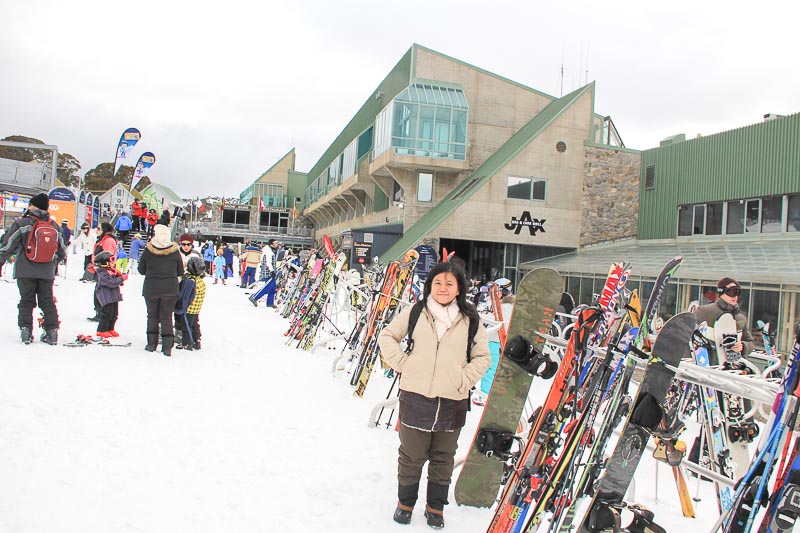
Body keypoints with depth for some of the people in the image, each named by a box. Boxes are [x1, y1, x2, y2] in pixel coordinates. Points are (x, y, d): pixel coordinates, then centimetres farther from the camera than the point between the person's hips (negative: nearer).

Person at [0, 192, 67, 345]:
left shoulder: (22, 223, -5)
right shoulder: (54, 226, 7)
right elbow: (62, 251, 14)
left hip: (25, 271, -3)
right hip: (47, 272, 3)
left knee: (26, 301, 6)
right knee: (47, 301, 8)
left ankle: (26, 330, 2)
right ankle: (52, 331, 5)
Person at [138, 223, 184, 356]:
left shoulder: (148, 250, -7)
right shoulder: (175, 251, -7)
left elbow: (141, 270, 2)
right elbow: (180, 272, 1)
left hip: (151, 288, 0)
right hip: (170, 289, 0)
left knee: (152, 315, 15)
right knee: (167, 317, 7)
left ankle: (152, 344, 18)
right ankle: (167, 346, 3)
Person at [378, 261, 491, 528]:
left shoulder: (470, 320, 0)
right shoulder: (414, 313, -1)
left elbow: (482, 356, 7)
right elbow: (387, 337, 6)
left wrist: (464, 380, -5)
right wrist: (402, 363, -5)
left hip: (452, 401, 1)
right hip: (416, 398, -1)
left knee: (443, 458, 15)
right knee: (411, 455, 13)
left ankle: (436, 506, 34)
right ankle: (405, 502, 35)